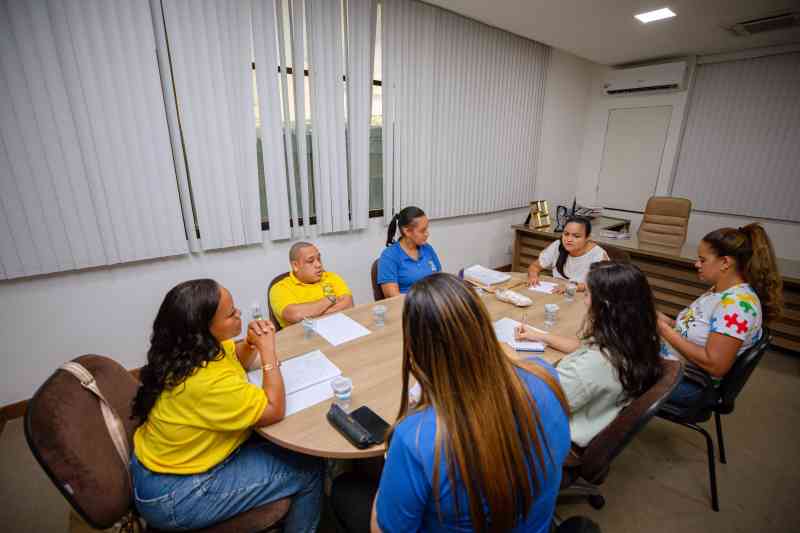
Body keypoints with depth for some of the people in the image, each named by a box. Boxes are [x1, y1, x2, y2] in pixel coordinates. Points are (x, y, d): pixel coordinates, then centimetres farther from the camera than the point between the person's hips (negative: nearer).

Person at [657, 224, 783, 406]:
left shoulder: (738, 303, -24)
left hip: (690, 383, -8)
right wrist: (668, 322, -3)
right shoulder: (719, 290, 4)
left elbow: (715, 366, -27)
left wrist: (665, 331, -23)